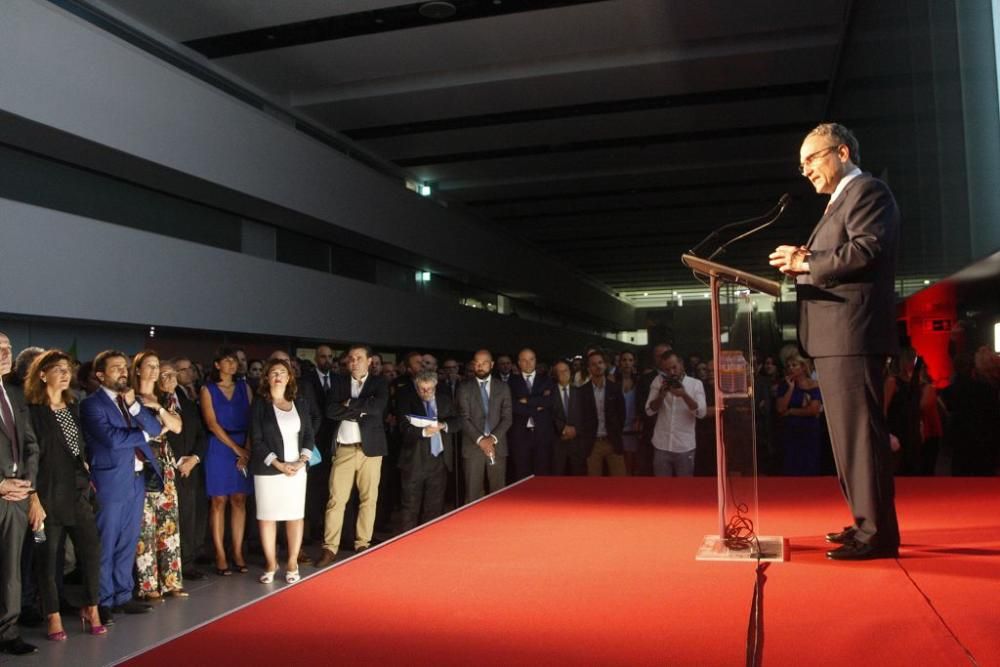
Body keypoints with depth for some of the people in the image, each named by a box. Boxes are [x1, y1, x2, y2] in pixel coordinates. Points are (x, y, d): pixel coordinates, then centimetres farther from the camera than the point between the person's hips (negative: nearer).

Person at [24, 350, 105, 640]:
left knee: (91, 548, 2)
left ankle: (91, 609, 14)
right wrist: (34, 496, -14)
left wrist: (87, 477, 11)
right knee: (48, 556, 4)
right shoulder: (32, 410, -7)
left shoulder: (74, 406, 12)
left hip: (78, 491, 5)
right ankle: (53, 616, 15)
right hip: (49, 493, -5)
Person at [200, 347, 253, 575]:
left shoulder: (244, 387, 10)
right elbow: (212, 423, -6)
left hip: (244, 449, 3)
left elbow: (251, 420, 3)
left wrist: (247, 449, -10)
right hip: (219, 449, -2)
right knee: (219, 502, 0)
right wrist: (236, 448, -11)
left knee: (239, 501, 4)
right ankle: (220, 556, 4)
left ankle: (238, 553, 9)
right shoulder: (208, 389, 2)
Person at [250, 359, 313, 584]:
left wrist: (302, 461, -7)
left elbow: (309, 435, 9)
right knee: (267, 516, 2)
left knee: (296, 515, 3)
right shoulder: (260, 404, -1)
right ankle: (270, 563, 13)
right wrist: (278, 464, -13)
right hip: (268, 470, -2)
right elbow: (256, 440, -6)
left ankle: (292, 563, 12)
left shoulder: (300, 403, 8)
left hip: (296, 468, 2)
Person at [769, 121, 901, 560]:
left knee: (860, 433, -9)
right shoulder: (840, 201, 26)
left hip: (852, 336, -10)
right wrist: (802, 264, 6)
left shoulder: (866, 190, -4)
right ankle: (867, 523, 21)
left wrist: (807, 263, -15)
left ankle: (878, 533, -4)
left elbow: (867, 250, -19)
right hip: (834, 338, 11)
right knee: (849, 434, 13)